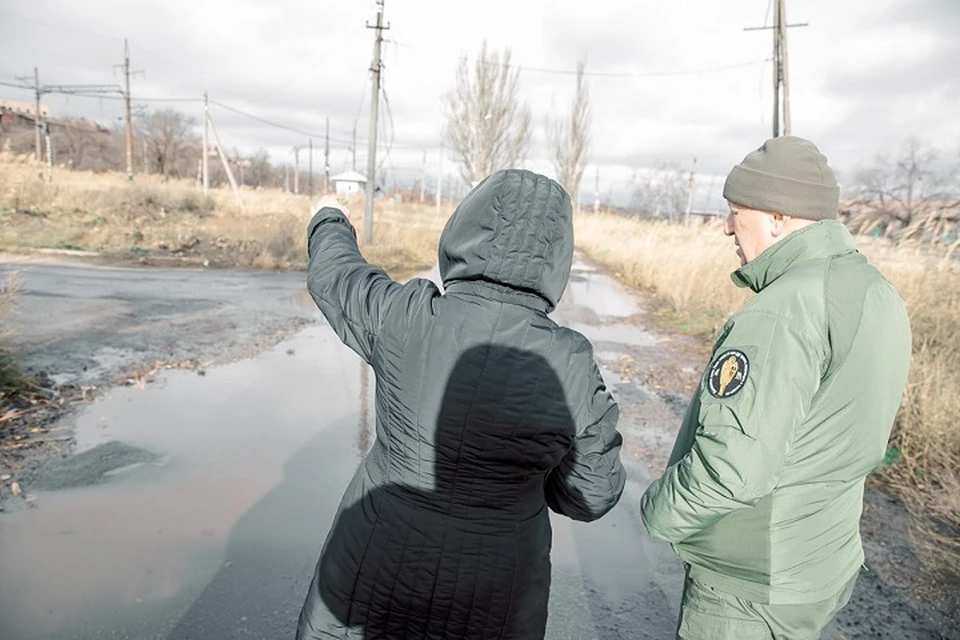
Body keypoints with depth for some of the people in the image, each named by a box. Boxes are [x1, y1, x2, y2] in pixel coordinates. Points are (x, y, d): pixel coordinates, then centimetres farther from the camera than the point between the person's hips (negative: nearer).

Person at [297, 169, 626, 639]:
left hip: (380, 562, 1)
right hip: (491, 592, 0)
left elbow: (334, 280, 3)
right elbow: (590, 493, -5)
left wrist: (331, 227, 22)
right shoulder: (572, 370, -18)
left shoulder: (404, 319, -18)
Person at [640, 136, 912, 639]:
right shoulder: (880, 296, 2)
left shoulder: (781, 313, -28)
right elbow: (843, 437, 9)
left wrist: (658, 511, -16)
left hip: (750, 589, -8)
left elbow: (731, 467, -33)